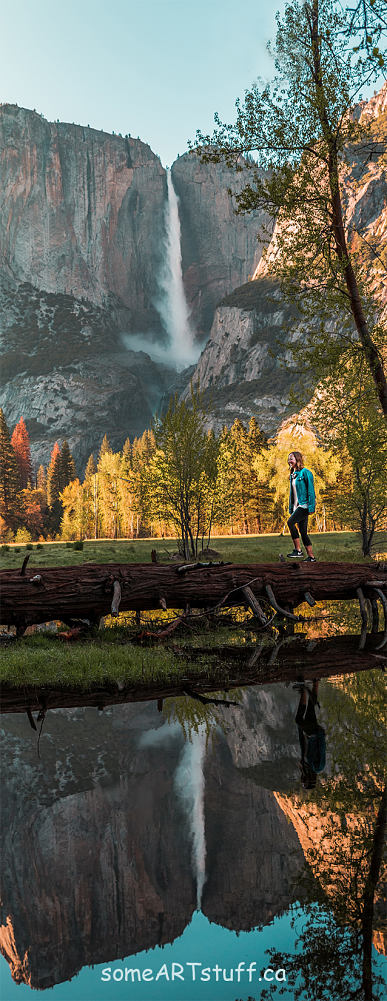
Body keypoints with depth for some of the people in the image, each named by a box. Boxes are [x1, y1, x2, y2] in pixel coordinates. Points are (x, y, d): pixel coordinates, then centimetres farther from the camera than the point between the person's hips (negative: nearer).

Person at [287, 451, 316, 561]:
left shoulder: (305, 472, -7)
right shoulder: (292, 475, 18)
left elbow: (311, 490, -12)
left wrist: (311, 507, -19)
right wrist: (290, 509, 18)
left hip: (304, 505, -8)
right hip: (297, 506, 8)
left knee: (291, 522, -25)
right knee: (303, 532, 5)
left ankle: (298, 551, -23)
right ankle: (311, 557, 7)